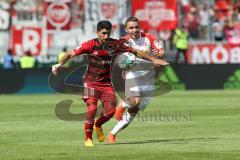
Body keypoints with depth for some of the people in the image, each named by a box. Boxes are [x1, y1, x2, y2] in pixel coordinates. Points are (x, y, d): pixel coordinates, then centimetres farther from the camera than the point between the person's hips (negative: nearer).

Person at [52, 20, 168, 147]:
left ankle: (98, 125, 28)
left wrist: (153, 59, 6)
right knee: (92, 108, -19)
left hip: (106, 83, 3)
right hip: (91, 82, -3)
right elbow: (71, 54, -13)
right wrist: (60, 64, -31)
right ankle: (88, 139, -1)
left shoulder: (115, 44, -4)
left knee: (111, 110, -7)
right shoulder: (90, 45, -13)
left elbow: (134, 51, 5)